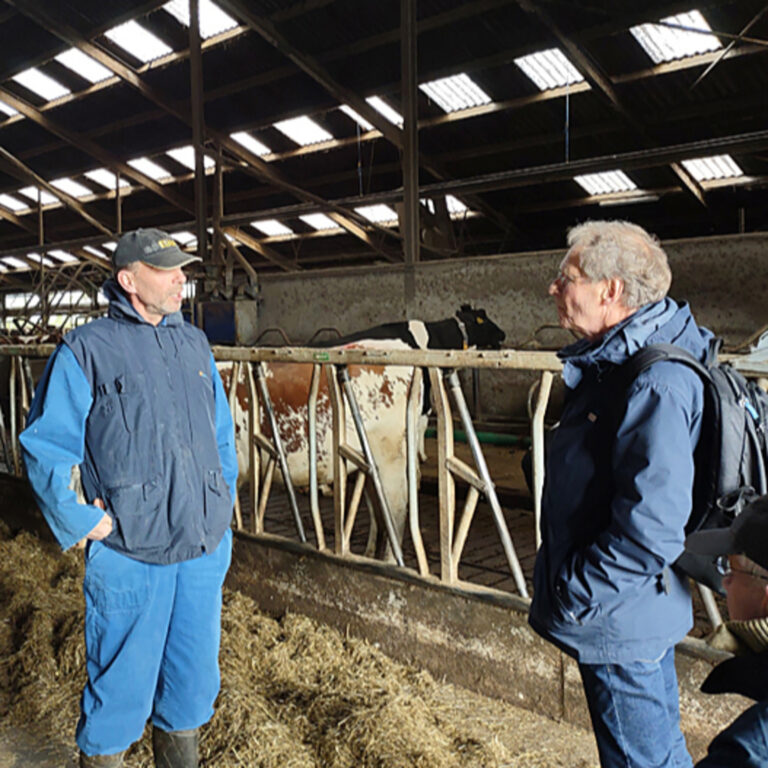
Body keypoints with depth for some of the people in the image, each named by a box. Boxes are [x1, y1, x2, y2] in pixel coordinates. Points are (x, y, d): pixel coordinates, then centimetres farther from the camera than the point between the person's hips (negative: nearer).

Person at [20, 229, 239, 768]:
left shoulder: (194, 343, 11)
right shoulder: (86, 351, -6)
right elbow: (45, 447, -6)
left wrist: (225, 502, 10)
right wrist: (78, 522, -9)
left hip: (206, 550, 5)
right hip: (129, 556, -5)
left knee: (194, 682, 18)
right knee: (122, 688, 9)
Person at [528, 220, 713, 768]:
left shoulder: (657, 384, -27)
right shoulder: (612, 364, 5)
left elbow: (650, 529, -31)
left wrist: (572, 596, -20)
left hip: (620, 621, -10)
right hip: (625, 616, 10)